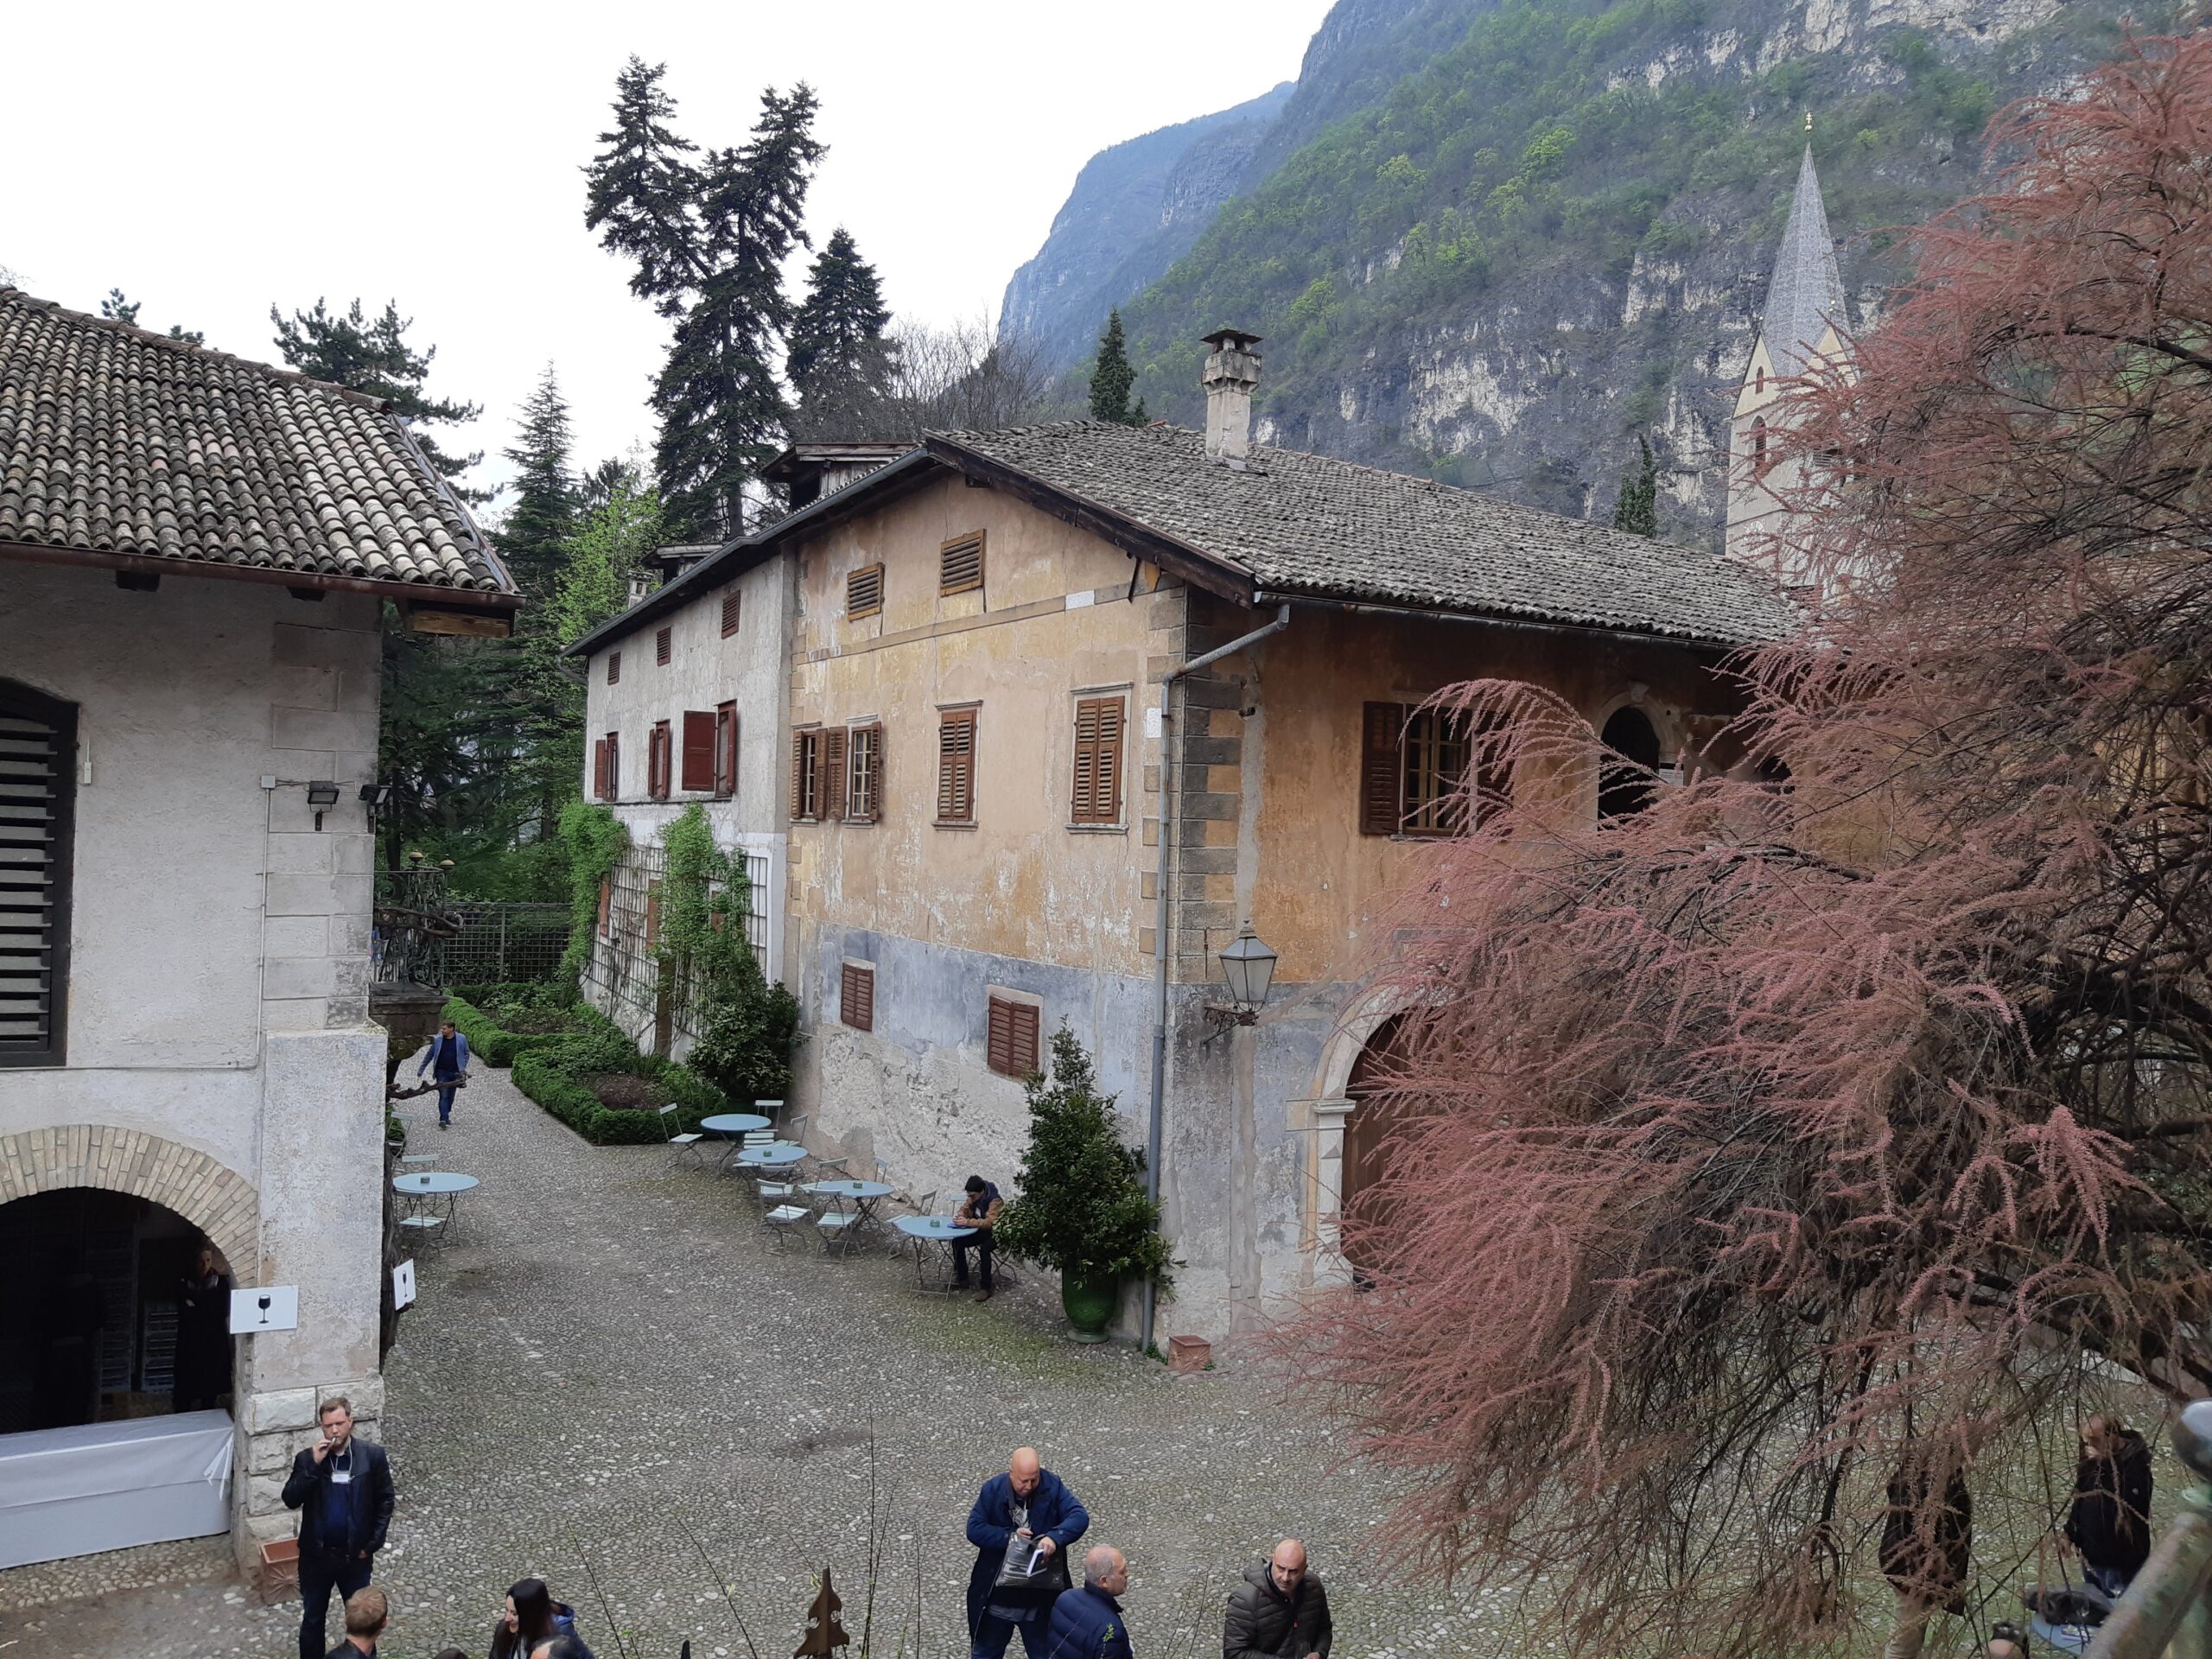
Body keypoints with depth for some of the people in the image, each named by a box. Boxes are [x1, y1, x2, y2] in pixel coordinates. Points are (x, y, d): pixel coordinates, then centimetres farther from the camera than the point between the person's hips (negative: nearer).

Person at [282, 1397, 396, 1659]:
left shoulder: (373, 1455, -10)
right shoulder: (307, 1458, -7)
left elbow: (385, 1501, -2)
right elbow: (290, 1500, -15)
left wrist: (373, 1543, -6)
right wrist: (313, 1465, -24)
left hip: (355, 1556, -1)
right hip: (316, 1556, 1)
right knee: (312, 1618, 15)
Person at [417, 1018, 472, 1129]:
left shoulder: (461, 1039, -1)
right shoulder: (438, 1040, -1)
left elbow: (466, 1054, 9)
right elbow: (429, 1055, 8)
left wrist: (463, 1068, 0)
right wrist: (421, 1070, 9)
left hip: (455, 1073, 1)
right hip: (442, 1072, -1)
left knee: (450, 1096, 10)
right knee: (444, 1096, -9)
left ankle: (446, 1116, 26)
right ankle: (443, 1120, -14)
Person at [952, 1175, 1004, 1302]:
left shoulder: (995, 1201, -28)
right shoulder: (973, 1197, -5)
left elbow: (990, 1222, -38)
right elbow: (964, 1209, 6)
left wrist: (967, 1222, -43)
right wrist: (960, 1216, -19)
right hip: (979, 1231, 7)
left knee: (984, 1249, -35)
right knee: (957, 1242, -11)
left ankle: (986, 1288, -27)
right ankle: (962, 1279, 0)